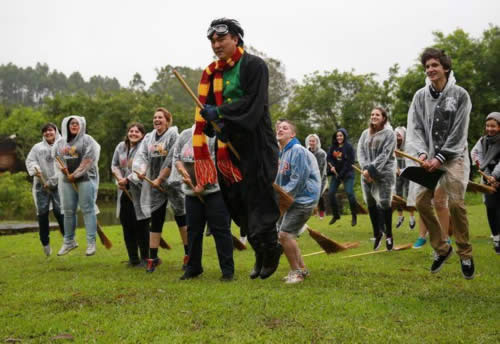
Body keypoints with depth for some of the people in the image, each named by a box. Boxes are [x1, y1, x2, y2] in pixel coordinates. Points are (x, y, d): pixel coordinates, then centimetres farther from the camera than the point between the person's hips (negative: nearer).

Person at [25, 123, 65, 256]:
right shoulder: (37, 147, 14)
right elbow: (29, 161, 6)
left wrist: (52, 181, -13)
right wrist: (35, 169, -18)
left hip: (58, 185, -3)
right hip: (41, 185, 3)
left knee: (59, 211, -9)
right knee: (42, 213, 0)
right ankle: (45, 243, 11)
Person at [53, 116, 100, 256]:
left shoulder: (87, 140, -2)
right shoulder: (60, 142, 14)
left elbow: (89, 159, -10)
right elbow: (56, 157, 17)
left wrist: (75, 174, -12)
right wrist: (62, 168, -4)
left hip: (85, 178, -5)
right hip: (67, 180, 5)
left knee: (88, 209, -7)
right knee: (68, 211, 8)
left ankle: (91, 242, -6)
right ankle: (69, 241, 19)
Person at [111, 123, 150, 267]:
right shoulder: (121, 147, 11)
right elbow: (114, 165, 12)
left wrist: (127, 180, -18)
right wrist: (119, 178, -5)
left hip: (139, 192, -6)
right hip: (124, 192, 6)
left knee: (141, 225, -1)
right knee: (127, 225, 9)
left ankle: (144, 257, 9)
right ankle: (133, 258, 18)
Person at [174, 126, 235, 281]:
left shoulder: (215, 137, -9)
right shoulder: (185, 135, 9)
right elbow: (176, 157, 13)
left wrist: (202, 185, -18)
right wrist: (183, 172, -6)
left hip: (215, 191, -5)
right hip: (192, 192, 6)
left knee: (220, 230, -4)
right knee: (193, 230, 12)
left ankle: (228, 270, 2)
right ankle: (193, 268, 24)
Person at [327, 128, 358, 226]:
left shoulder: (349, 147, -9)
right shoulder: (333, 146, 7)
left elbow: (349, 162, -13)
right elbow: (328, 157, 7)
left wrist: (342, 174, -16)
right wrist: (332, 166, -14)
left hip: (347, 174, -6)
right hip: (336, 173, 6)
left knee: (349, 193, -15)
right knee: (331, 193, 1)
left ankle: (354, 216, 0)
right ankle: (335, 215, 18)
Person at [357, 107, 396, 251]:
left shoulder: (389, 133, -1)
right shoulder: (365, 134, 13)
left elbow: (385, 154, -10)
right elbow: (360, 151, 4)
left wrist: (372, 169, -16)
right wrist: (365, 168, -12)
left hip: (384, 173, -4)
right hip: (367, 174, 5)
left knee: (384, 203, -8)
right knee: (370, 203, 6)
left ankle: (389, 235, 6)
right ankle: (377, 233, 22)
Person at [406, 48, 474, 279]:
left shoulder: (460, 95, -4)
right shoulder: (420, 96, 5)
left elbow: (459, 132, -7)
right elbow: (415, 128, 0)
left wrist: (440, 158, -13)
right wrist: (421, 153, -16)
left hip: (453, 157, -4)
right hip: (430, 158, 4)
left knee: (456, 203, -14)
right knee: (422, 201, -5)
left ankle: (465, 254, 2)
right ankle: (441, 248, 12)